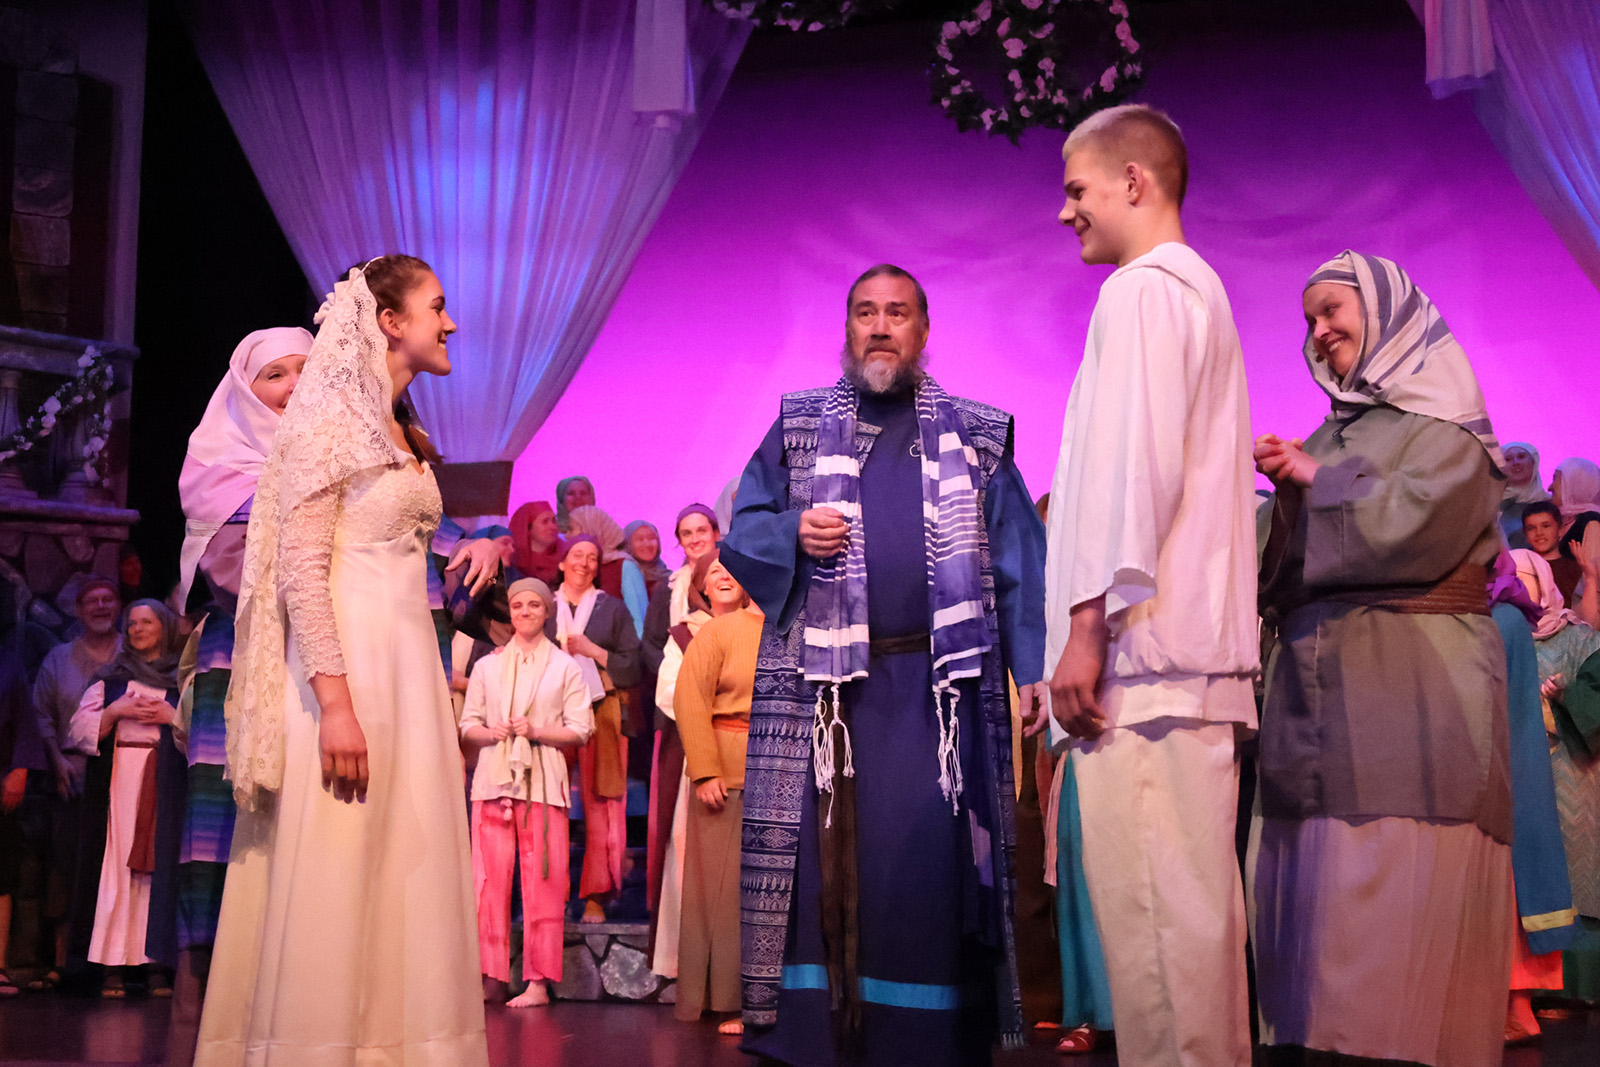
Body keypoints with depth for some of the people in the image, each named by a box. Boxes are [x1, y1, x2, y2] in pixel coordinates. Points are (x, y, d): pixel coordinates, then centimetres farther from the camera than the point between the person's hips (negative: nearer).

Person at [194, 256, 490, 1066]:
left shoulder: (402, 434, 18)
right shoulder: (332, 417, -7)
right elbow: (300, 566, -15)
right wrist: (335, 700, -23)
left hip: (409, 660, 8)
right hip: (347, 661, -8)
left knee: (409, 869, 6)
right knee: (332, 871, -5)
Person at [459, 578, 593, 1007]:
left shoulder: (565, 666, 10)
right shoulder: (487, 666, 16)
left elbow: (580, 730, 4)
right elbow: (468, 725, 14)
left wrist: (536, 732, -11)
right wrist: (492, 733, -7)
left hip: (543, 781, -2)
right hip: (493, 777, 2)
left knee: (543, 881, -6)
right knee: (490, 879, -4)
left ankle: (539, 980, -4)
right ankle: (492, 977, 2)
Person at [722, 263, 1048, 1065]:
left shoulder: (975, 438, 11)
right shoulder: (797, 429, 13)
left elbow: (1020, 561, 5)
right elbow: (740, 534, 11)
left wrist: (1035, 665, -6)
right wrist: (793, 534, -10)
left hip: (939, 686, 0)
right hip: (820, 683, 1)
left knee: (932, 858, -2)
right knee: (821, 855, 0)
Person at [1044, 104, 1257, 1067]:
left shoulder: (1142, 290, -6)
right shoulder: (1201, 290, 25)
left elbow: (1133, 466, -16)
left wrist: (1085, 627, -17)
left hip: (1146, 646, -10)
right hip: (1199, 647, 10)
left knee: (1148, 903, -10)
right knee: (1194, 896, 11)